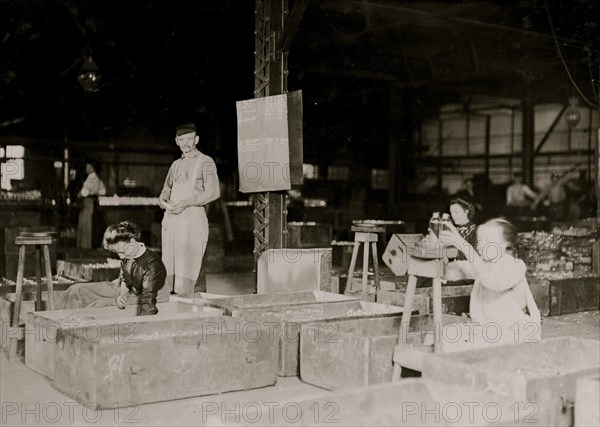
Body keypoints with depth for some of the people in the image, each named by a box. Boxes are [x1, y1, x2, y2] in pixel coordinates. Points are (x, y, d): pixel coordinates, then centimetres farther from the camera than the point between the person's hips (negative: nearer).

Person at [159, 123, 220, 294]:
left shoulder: (205, 162, 1)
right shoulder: (176, 164, 20)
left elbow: (213, 192, -10)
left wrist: (186, 203, -16)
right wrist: (162, 198, 8)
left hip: (192, 218, -6)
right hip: (171, 218, 6)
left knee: (186, 266, -10)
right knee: (169, 265, 4)